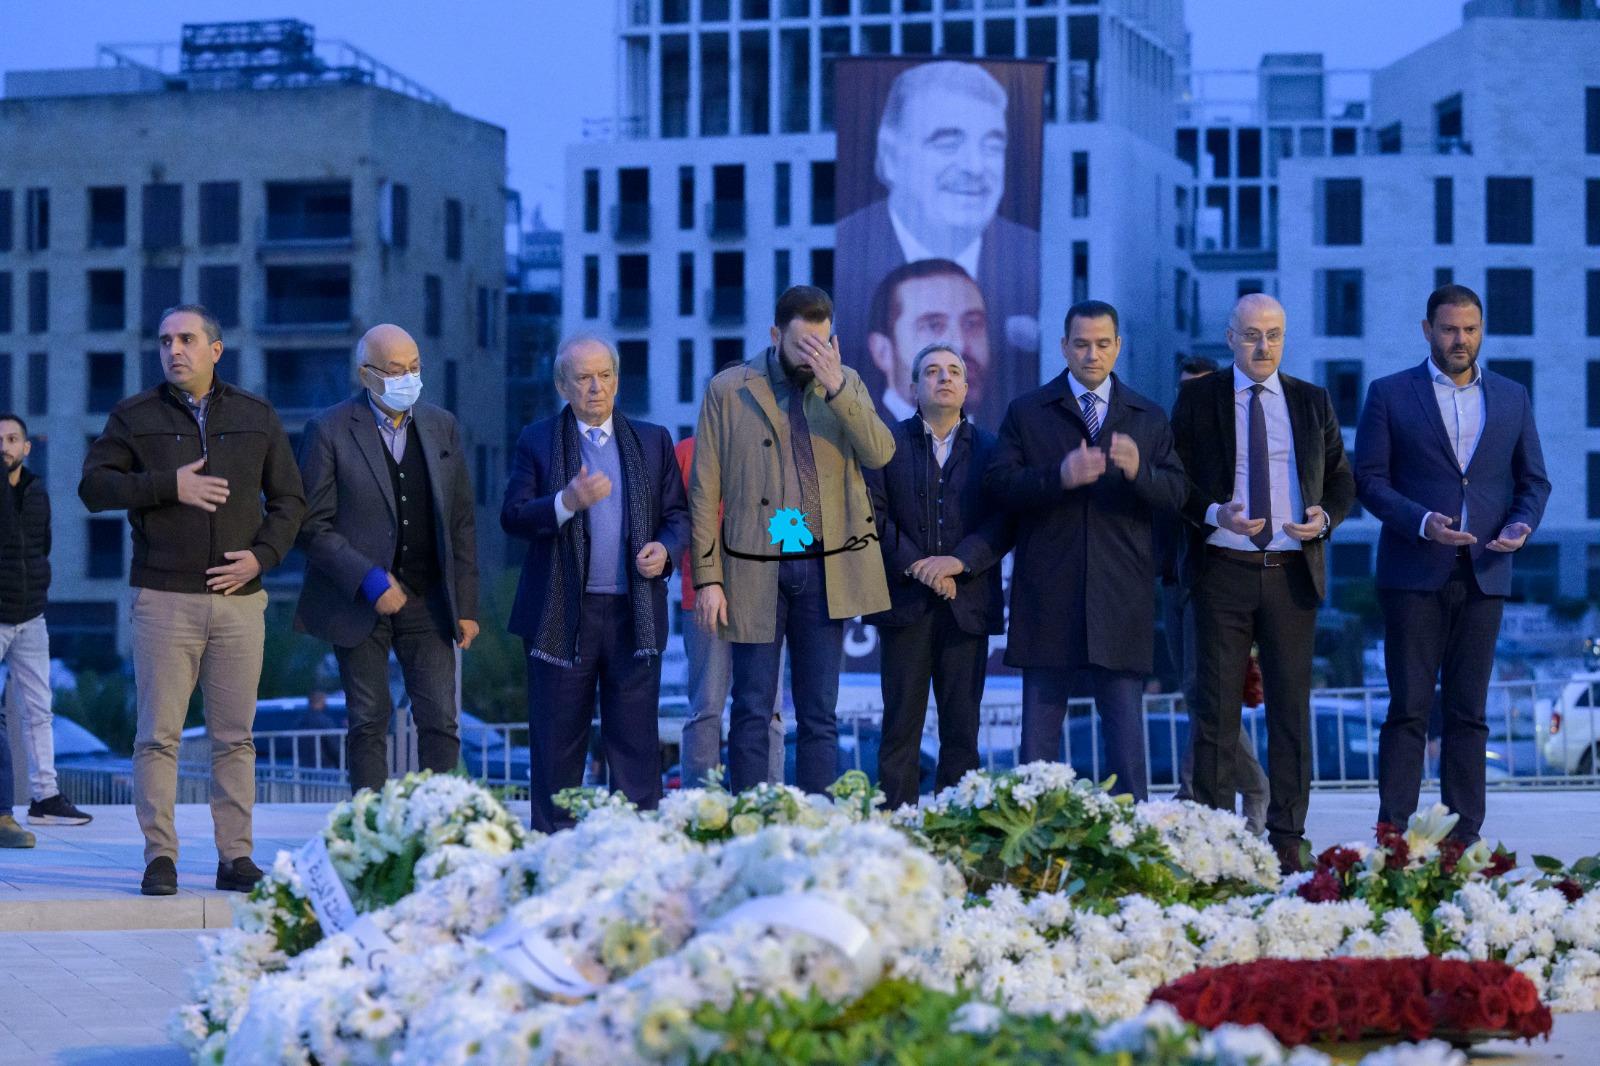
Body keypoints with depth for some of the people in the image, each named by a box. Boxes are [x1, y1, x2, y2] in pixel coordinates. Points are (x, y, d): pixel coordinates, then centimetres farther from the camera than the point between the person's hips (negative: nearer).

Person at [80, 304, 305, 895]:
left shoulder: (257, 417, 11)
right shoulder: (134, 416, 7)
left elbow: (289, 499, 13)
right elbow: (93, 485, 0)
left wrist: (262, 554, -4)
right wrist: (168, 485, -12)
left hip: (239, 598, 2)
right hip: (163, 598, -1)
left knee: (235, 735, 3)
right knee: (158, 735, -4)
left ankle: (236, 857, 7)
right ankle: (160, 858, 0)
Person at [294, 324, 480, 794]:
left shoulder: (441, 426, 7)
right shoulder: (329, 431, -6)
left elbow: (462, 522, 9)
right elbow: (312, 525, -8)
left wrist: (466, 605, 5)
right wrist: (370, 580, -17)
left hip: (426, 600, 3)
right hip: (358, 599, -3)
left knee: (440, 720, -3)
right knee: (368, 722, 3)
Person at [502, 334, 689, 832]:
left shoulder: (653, 441, 11)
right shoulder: (538, 441, 4)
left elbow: (677, 514, 14)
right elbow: (512, 516, -6)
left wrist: (666, 548, -7)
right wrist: (568, 501, -22)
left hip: (635, 615, 2)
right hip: (562, 616, -1)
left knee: (635, 741, 2)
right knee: (557, 744, 3)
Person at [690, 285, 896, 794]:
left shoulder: (847, 384, 8)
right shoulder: (728, 390, 1)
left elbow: (880, 453, -9)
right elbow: (704, 490, 0)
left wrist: (835, 387, -19)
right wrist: (707, 578, -5)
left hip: (826, 568, 2)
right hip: (754, 569, -2)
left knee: (820, 714, 6)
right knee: (751, 711, 0)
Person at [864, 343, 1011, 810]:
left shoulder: (989, 448, 11)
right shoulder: (888, 442, 9)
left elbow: (1004, 521, 0)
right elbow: (874, 513, -1)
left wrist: (960, 560, -14)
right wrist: (914, 566, -11)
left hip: (968, 602, 1)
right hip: (905, 600, -1)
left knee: (962, 730, 1)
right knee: (901, 725, -1)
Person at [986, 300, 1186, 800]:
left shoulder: (1149, 418, 13)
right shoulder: (1026, 412, 8)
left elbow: (1175, 493, 2)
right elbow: (1001, 484, -4)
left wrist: (1139, 471, -19)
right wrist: (1059, 477, -21)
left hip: (1121, 593, 1)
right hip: (1048, 594, -1)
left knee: (1124, 718, 0)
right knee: (1041, 717, 2)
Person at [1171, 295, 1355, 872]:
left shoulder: (1313, 402, 11)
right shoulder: (1198, 398, 5)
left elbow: (1342, 479, 14)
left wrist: (1326, 519, -7)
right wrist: (1214, 513, -16)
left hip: (1293, 571, 2)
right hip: (1223, 570, -2)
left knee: (1291, 706, 3)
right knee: (1216, 709, -2)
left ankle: (1287, 838, 7)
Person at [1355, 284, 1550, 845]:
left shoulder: (1512, 398, 12)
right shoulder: (1389, 394, 3)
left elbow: (1534, 479, 15)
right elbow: (1370, 478, -1)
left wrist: (1522, 524, -6)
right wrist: (1423, 522, -16)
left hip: (1483, 573, 3)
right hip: (1415, 573, -3)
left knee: (1468, 710, 4)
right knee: (1408, 708, -4)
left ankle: (1464, 835, 7)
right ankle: (1392, 836, -3)